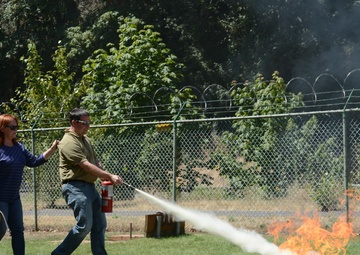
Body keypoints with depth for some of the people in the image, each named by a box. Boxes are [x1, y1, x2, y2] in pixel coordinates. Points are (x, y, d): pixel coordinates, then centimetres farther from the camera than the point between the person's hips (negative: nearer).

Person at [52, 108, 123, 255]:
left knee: (100, 224, 8)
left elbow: (95, 162, 23)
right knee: (84, 225, -13)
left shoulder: (85, 139, 18)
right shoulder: (69, 142, -14)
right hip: (76, 187, -10)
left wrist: (108, 178, 5)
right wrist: (110, 176, -19)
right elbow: (86, 166, -20)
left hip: (90, 187, 10)